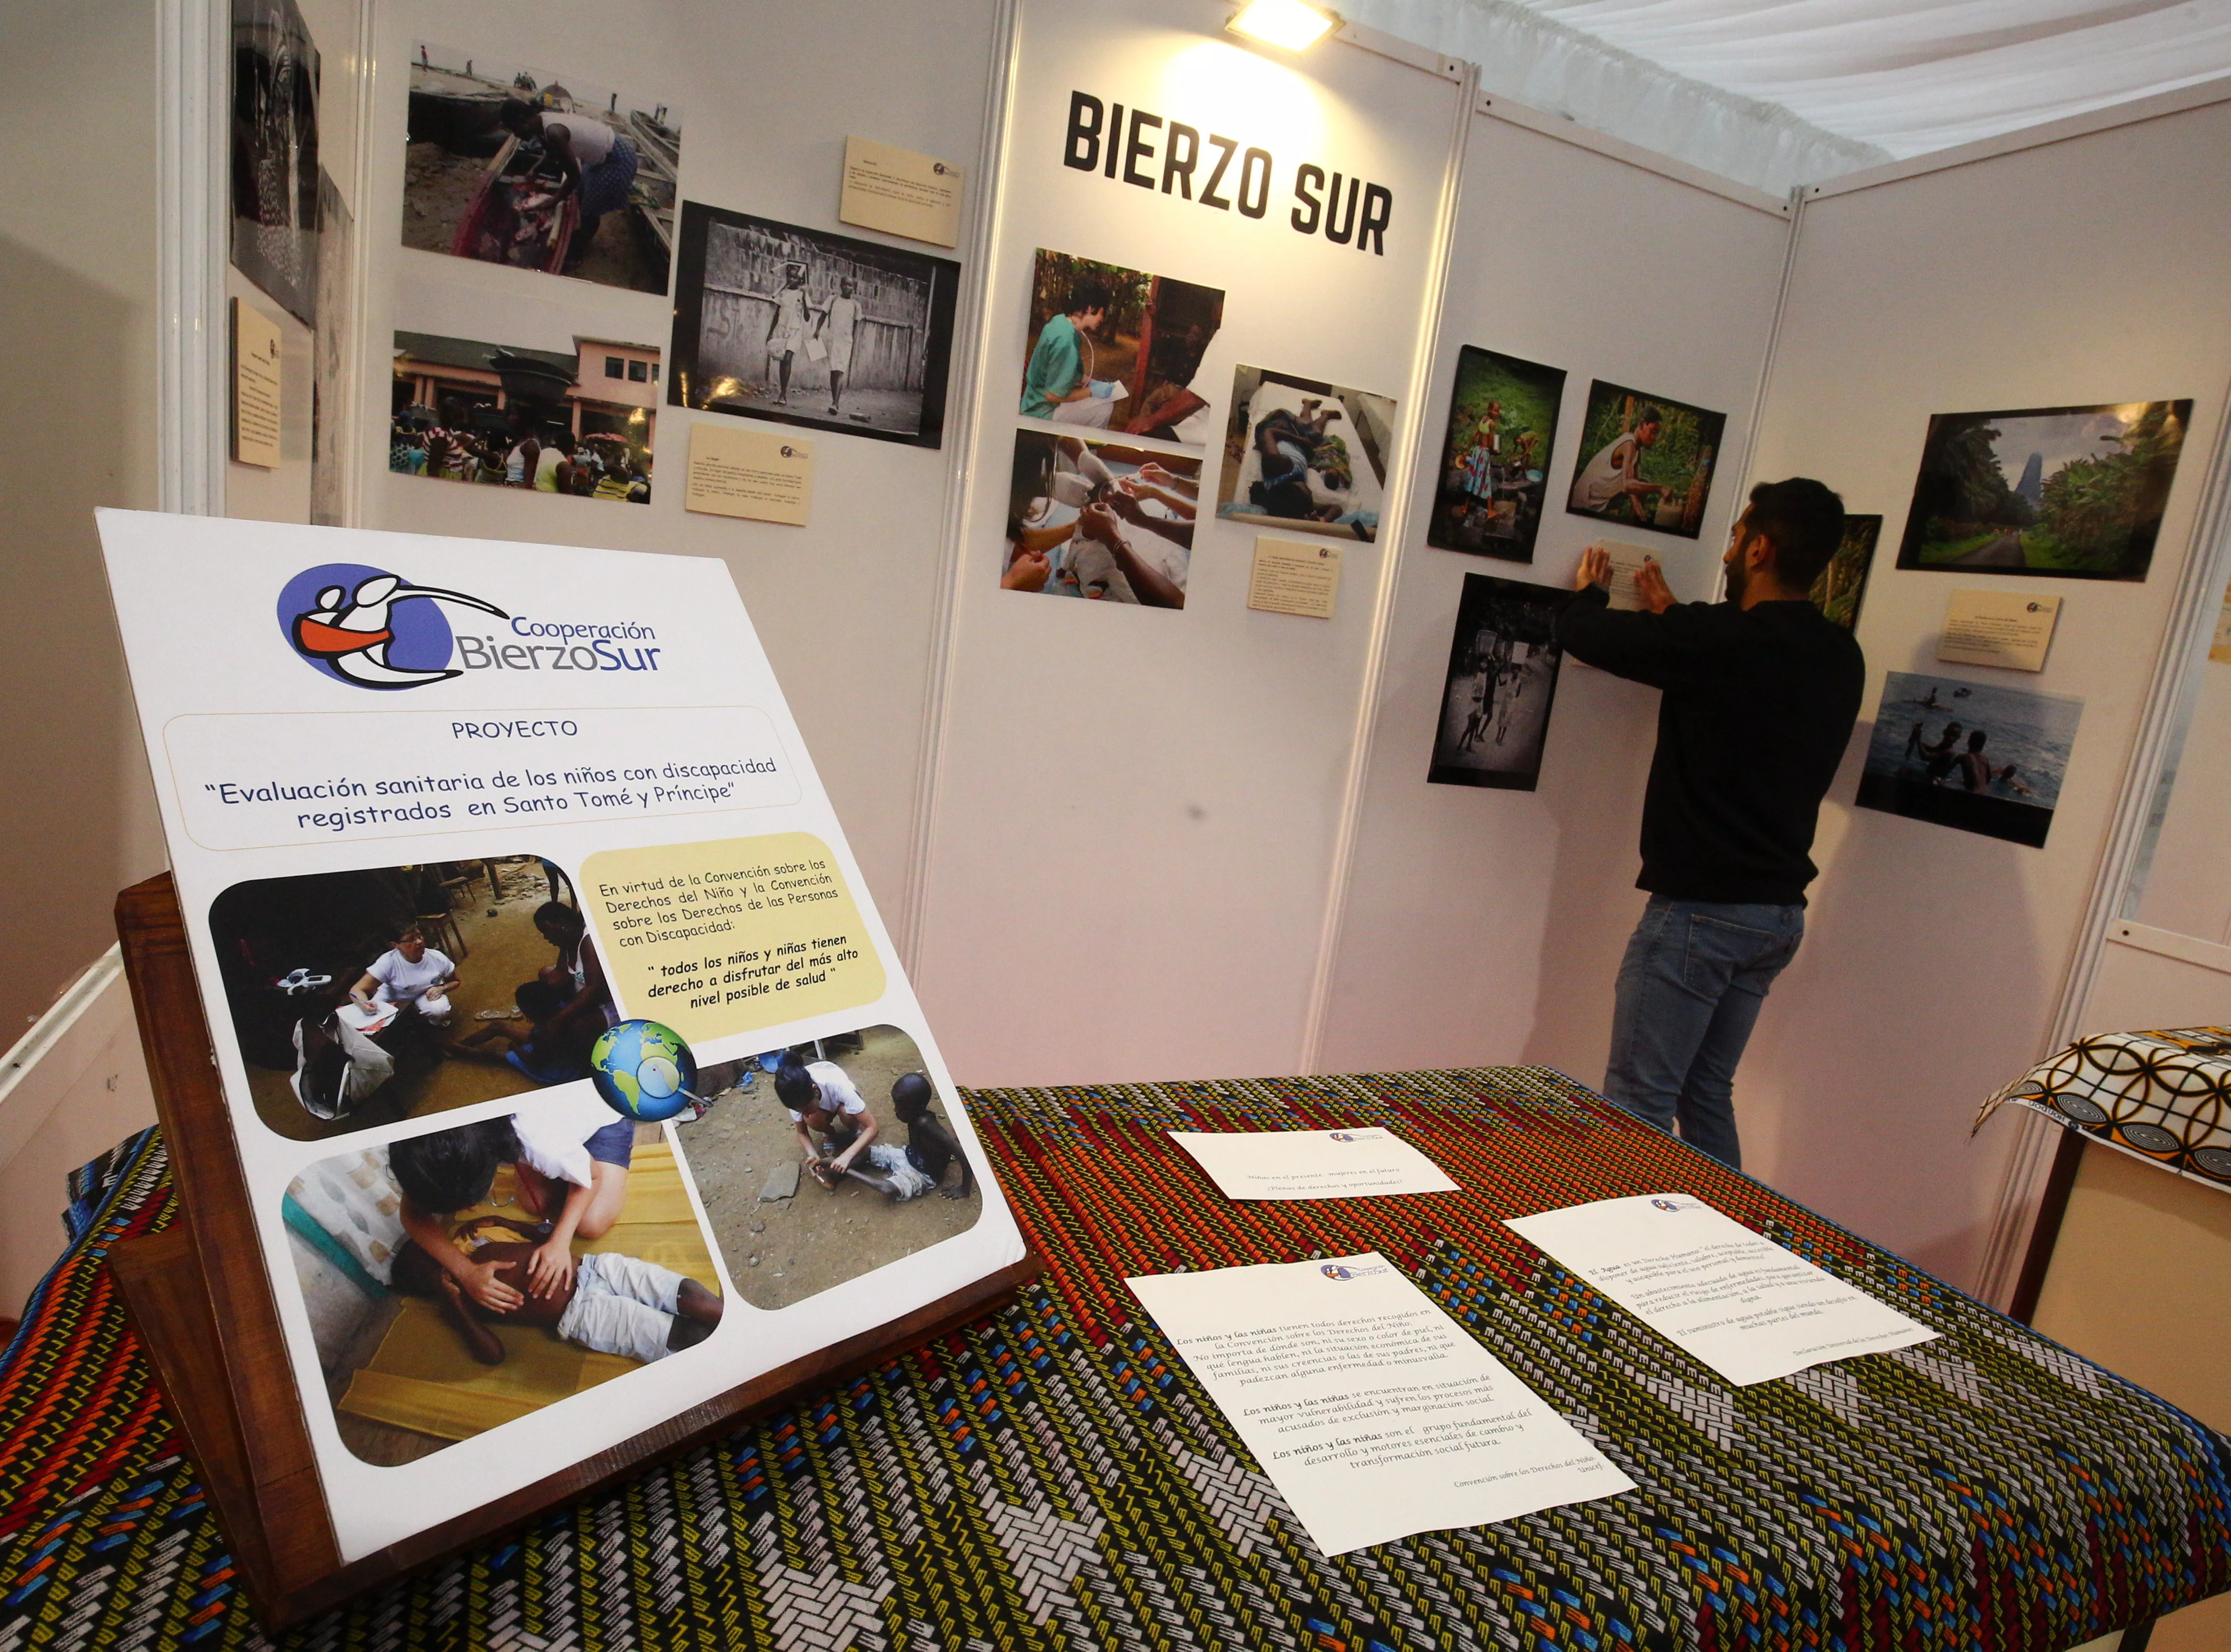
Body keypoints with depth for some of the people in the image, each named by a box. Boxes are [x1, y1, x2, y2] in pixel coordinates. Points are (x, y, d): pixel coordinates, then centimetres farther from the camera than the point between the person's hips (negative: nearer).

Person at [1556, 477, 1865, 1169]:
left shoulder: (1718, 639, -17)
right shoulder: (1841, 659, 7)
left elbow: (1581, 634, -9)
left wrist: (1590, 591, 13)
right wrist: (1672, 617, 30)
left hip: (1699, 909, -8)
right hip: (1779, 912, 8)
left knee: (1638, 1104, -2)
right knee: (1708, 1098, 18)